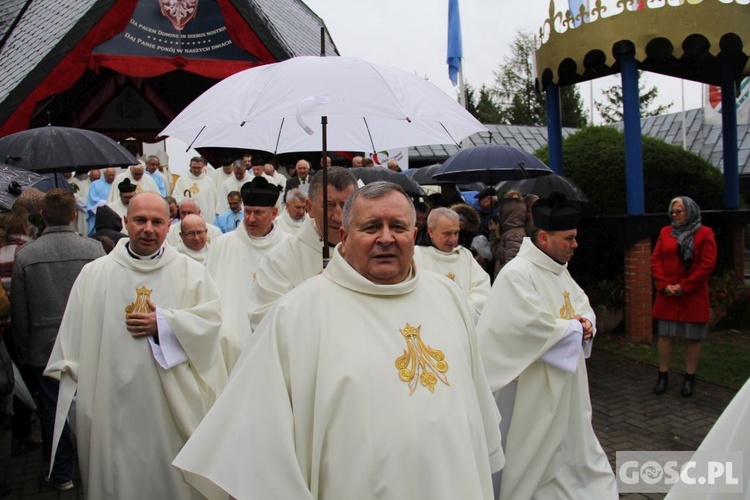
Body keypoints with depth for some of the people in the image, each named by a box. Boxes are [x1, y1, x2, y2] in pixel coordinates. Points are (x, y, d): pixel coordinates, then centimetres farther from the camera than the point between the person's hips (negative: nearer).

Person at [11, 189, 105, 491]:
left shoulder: (25, 255, -8)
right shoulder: (94, 249, -11)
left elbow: (19, 311, -1)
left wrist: (23, 352, 11)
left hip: (45, 348, 0)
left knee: (52, 409, 13)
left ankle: (61, 474, 25)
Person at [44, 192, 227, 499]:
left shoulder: (191, 272, 3)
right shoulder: (93, 274, 5)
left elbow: (211, 317, -6)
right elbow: (74, 335, 5)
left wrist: (164, 324, -14)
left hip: (174, 404, 0)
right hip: (114, 405, 1)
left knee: (174, 475, 9)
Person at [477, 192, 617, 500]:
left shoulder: (559, 270, 7)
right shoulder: (516, 274, -23)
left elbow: (583, 304, 17)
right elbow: (534, 327, -28)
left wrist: (586, 322, -5)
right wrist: (574, 328, -14)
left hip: (567, 385, 9)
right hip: (534, 391, -9)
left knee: (573, 447, 22)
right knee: (535, 460, 7)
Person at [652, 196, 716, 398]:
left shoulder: (705, 234, -2)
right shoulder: (666, 232, 9)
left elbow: (707, 264, -9)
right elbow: (656, 259, 5)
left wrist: (684, 287, -13)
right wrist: (663, 285, -9)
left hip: (693, 296, -3)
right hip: (667, 295, 3)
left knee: (693, 337, 5)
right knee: (665, 335, 6)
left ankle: (689, 378, 16)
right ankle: (663, 376, 15)